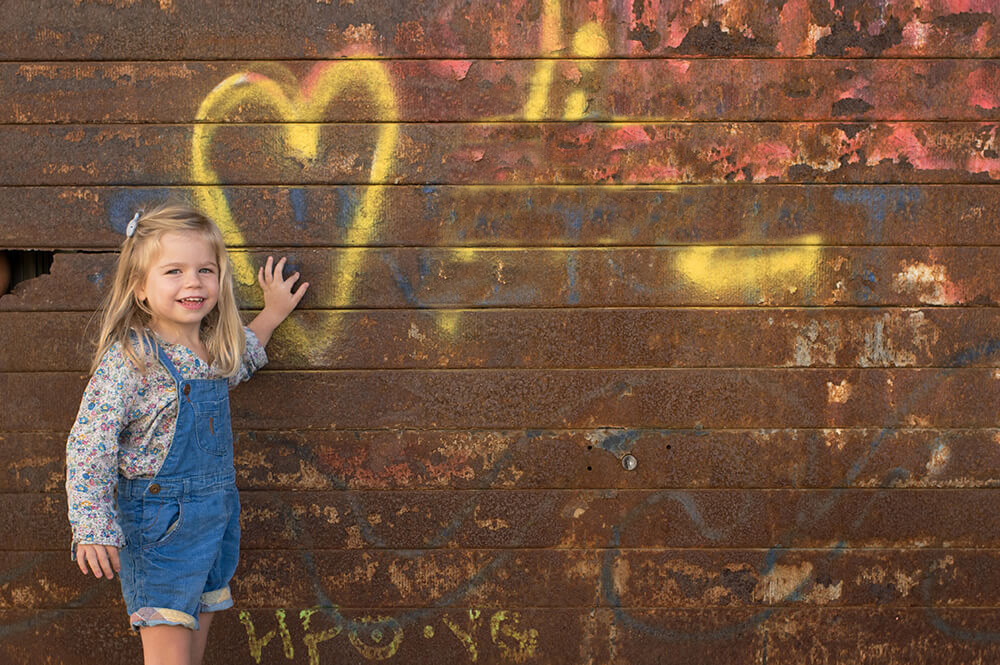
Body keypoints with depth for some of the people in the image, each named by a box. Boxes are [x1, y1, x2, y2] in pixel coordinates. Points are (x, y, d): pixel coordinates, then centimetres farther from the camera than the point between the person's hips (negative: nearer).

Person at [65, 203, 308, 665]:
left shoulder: (216, 349, 3)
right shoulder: (126, 361, -18)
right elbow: (88, 447, -19)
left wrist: (272, 313, 29)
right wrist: (93, 527, -25)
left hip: (217, 517, 7)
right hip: (158, 521, -7)